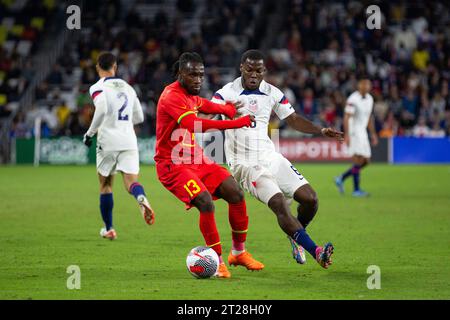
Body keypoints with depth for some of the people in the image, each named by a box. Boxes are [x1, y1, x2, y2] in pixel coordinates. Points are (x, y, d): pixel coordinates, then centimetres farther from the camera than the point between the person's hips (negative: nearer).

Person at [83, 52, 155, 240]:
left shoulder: (98, 87, -1)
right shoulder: (127, 87, 16)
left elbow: (102, 109, -20)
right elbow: (139, 117, 20)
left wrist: (90, 133, -8)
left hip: (108, 141, -3)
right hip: (129, 141, 3)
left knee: (105, 185, 13)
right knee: (131, 181, -4)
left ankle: (108, 229, 18)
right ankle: (141, 198, -40)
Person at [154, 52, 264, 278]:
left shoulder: (190, 95, 10)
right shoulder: (172, 96, -21)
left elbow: (204, 105, 37)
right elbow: (195, 124, -36)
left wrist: (228, 109, 20)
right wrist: (236, 123, -35)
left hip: (197, 160, 9)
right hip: (173, 165, -9)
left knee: (236, 194, 1)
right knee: (206, 203, -26)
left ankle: (238, 253, 17)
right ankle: (218, 261, -12)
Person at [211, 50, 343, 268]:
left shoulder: (272, 93, 7)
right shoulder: (227, 93, -8)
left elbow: (293, 119, 15)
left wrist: (321, 131, 1)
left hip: (271, 157, 6)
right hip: (246, 165, -6)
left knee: (309, 198, -6)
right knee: (279, 203, -24)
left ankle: (295, 236, 22)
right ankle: (316, 252, -24)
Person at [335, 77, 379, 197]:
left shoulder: (369, 99, 11)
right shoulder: (353, 99, -15)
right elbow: (346, 117, -18)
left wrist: (373, 134, 19)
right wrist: (346, 134, -25)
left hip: (363, 132, 9)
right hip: (353, 132, -9)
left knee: (366, 161, 6)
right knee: (358, 159, -12)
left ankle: (341, 179, 18)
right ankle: (356, 189, -7)